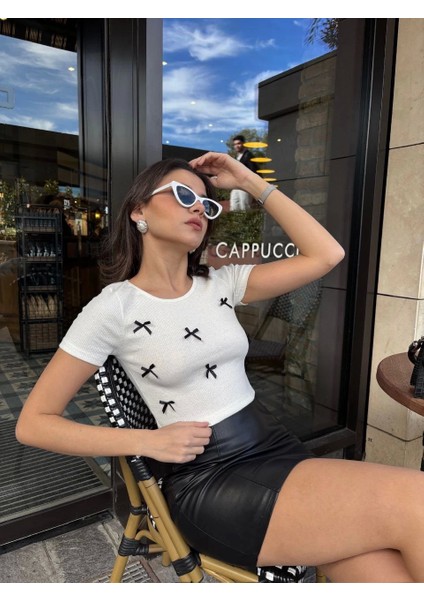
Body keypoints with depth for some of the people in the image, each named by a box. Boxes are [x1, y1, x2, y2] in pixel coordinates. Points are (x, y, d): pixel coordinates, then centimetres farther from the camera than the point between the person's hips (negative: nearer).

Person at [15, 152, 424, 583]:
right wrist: (148, 442, -13)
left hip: (278, 450, 5)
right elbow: (33, 423, -3)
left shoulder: (220, 284, 8)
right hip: (210, 482, -5)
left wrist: (250, 182, 3)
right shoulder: (114, 307, -6)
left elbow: (326, 256, 3)